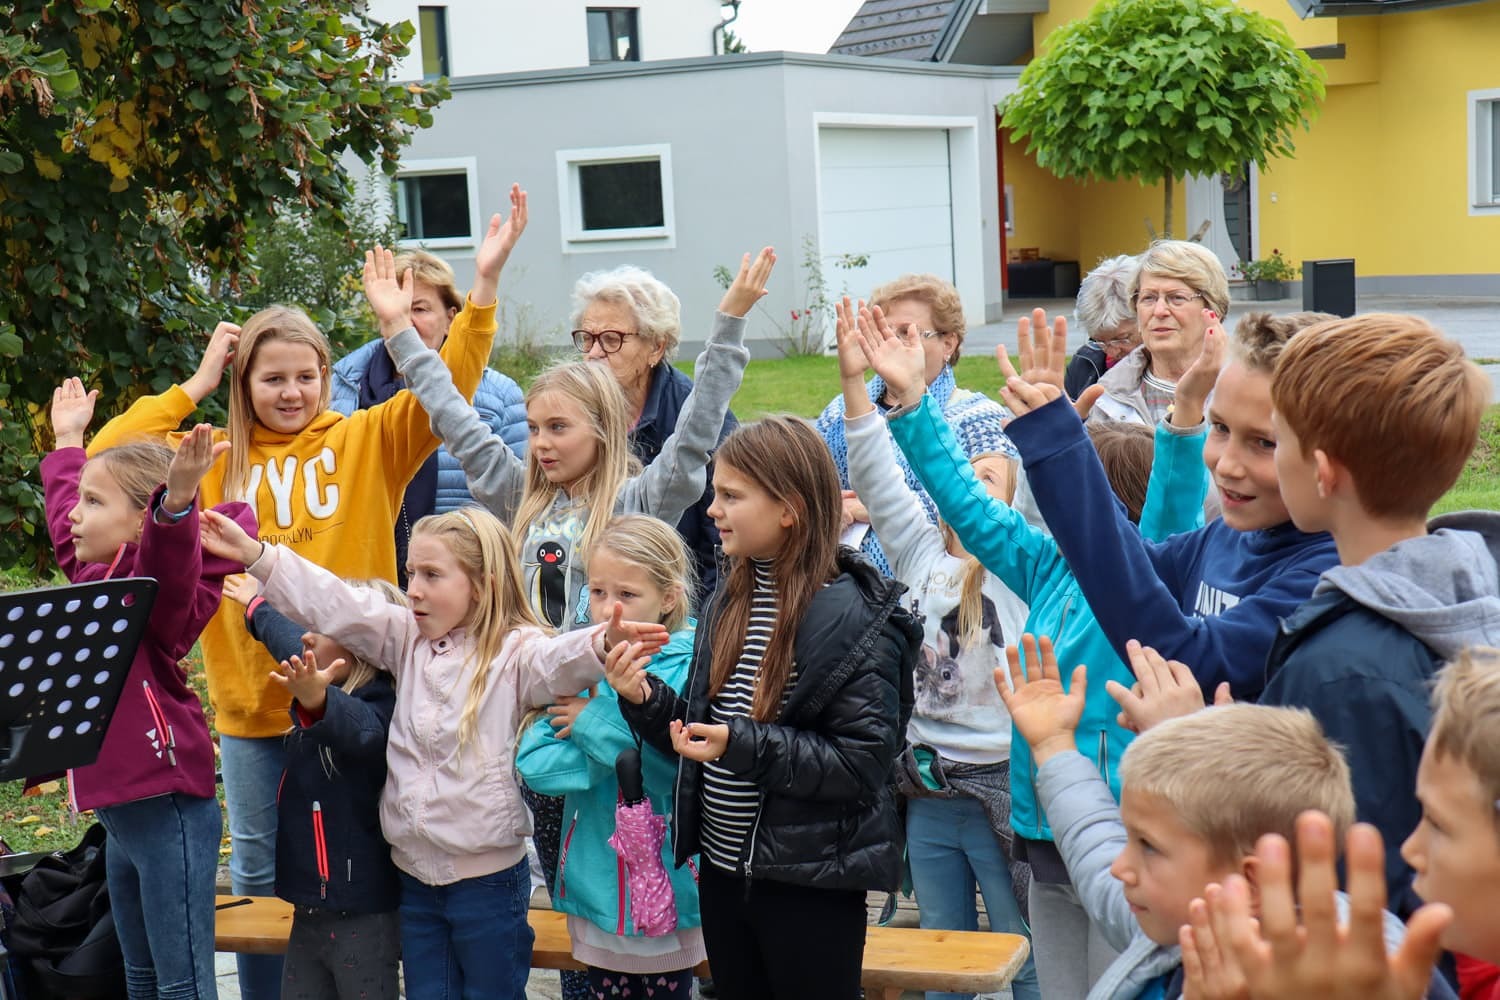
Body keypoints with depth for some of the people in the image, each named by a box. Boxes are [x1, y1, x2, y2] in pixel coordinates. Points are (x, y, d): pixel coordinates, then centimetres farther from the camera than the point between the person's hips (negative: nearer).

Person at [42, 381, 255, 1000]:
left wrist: (177, 501, -57)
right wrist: (67, 442, 41)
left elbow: (170, 563, -39)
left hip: (168, 808, -10)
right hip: (121, 811, 10)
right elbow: (63, 522, 30)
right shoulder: (93, 577, 10)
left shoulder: (158, 593, -15)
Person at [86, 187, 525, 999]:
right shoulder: (213, 464, 6)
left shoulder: (367, 442, 2)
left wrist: (483, 288, -18)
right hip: (251, 706, 2)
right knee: (258, 875, 13)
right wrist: (195, 386, -2)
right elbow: (106, 463, -3)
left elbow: (446, 391, -8)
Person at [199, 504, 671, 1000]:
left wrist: (601, 643, -53)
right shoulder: (407, 639, 8)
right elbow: (334, 605, 4)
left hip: (487, 877, -6)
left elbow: (558, 661, -30)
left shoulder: (514, 651, -10)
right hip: (415, 873, 6)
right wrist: (254, 554, -4)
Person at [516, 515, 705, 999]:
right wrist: (614, 756, -18)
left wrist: (597, 724, -18)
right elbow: (534, 763, -6)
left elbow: (692, 773, -24)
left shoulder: (689, 671, -12)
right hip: (596, 882, 4)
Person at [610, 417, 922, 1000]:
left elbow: (864, 761, -20)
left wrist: (744, 745, -26)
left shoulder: (854, 618, -16)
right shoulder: (731, 598, 7)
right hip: (723, 869, 7)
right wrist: (645, 699, -6)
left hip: (808, 884, -7)